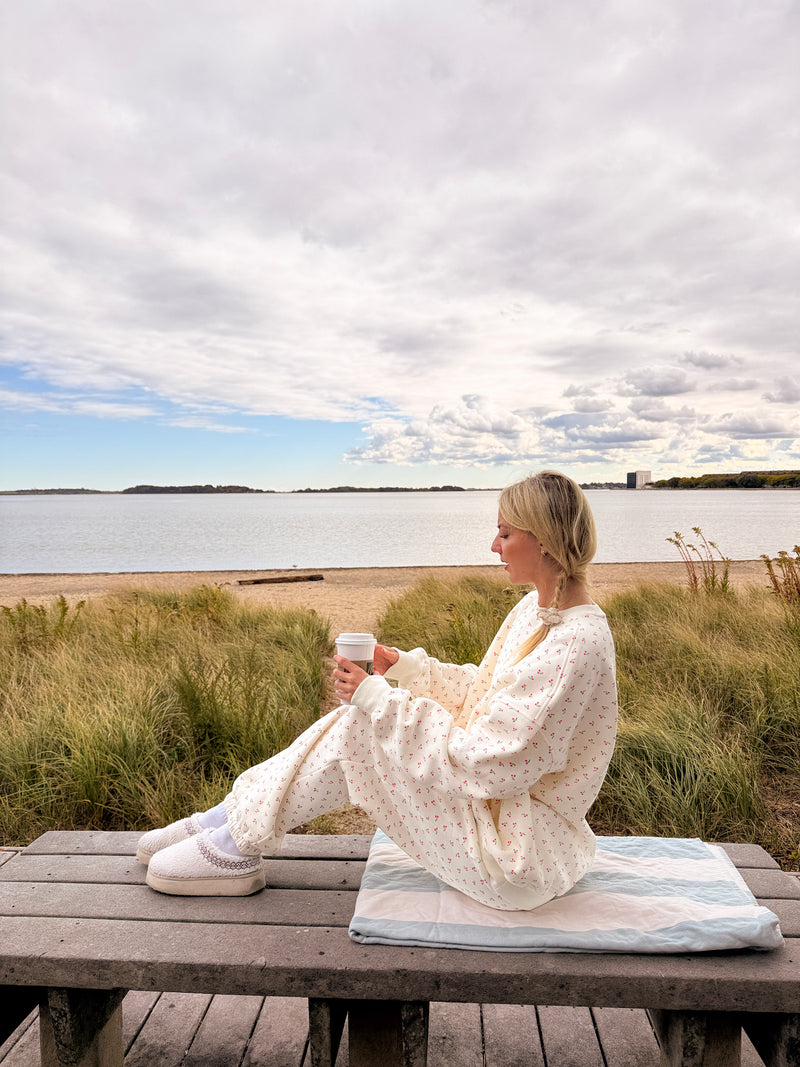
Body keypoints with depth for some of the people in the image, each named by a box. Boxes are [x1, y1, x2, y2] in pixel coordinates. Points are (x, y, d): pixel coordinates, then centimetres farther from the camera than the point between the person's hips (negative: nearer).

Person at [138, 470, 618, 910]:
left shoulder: (577, 642, -27)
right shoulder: (538, 607, 4)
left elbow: (486, 765, -28)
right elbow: (482, 693, 14)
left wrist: (380, 699, -23)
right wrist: (406, 666, 1)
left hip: (524, 856, -9)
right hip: (506, 813, 9)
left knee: (362, 726, -15)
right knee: (362, 713, -1)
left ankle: (237, 846, 3)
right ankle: (228, 818, 11)